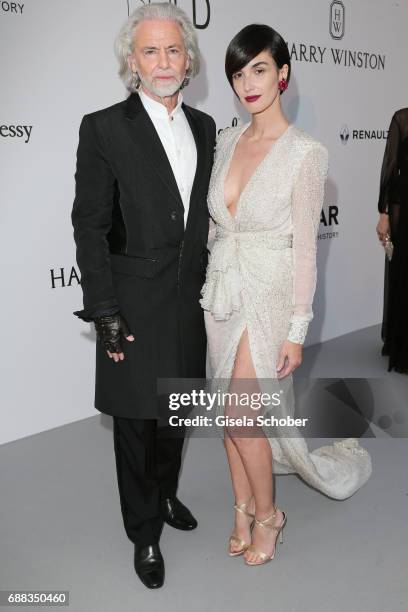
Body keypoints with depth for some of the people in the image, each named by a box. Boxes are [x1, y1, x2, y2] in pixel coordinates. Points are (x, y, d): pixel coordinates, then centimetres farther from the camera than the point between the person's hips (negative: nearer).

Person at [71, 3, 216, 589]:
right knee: (137, 421, 9)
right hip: (135, 306, -5)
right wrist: (105, 312, -14)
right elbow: (90, 227, -11)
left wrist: (208, 285, 10)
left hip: (189, 301, 5)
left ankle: (165, 494, 45)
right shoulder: (104, 128, -10)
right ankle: (145, 533, 29)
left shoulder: (203, 126, 7)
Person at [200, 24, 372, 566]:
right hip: (222, 291, 6)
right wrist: (211, 286, 11)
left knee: (240, 416, -5)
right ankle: (243, 511, 30)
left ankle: (266, 515, 21)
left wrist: (297, 330, -12)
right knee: (232, 413, 12)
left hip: (267, 295, -5)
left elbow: (305, 246, -12)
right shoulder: (227, 142, 6)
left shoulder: (305, 152, -12)